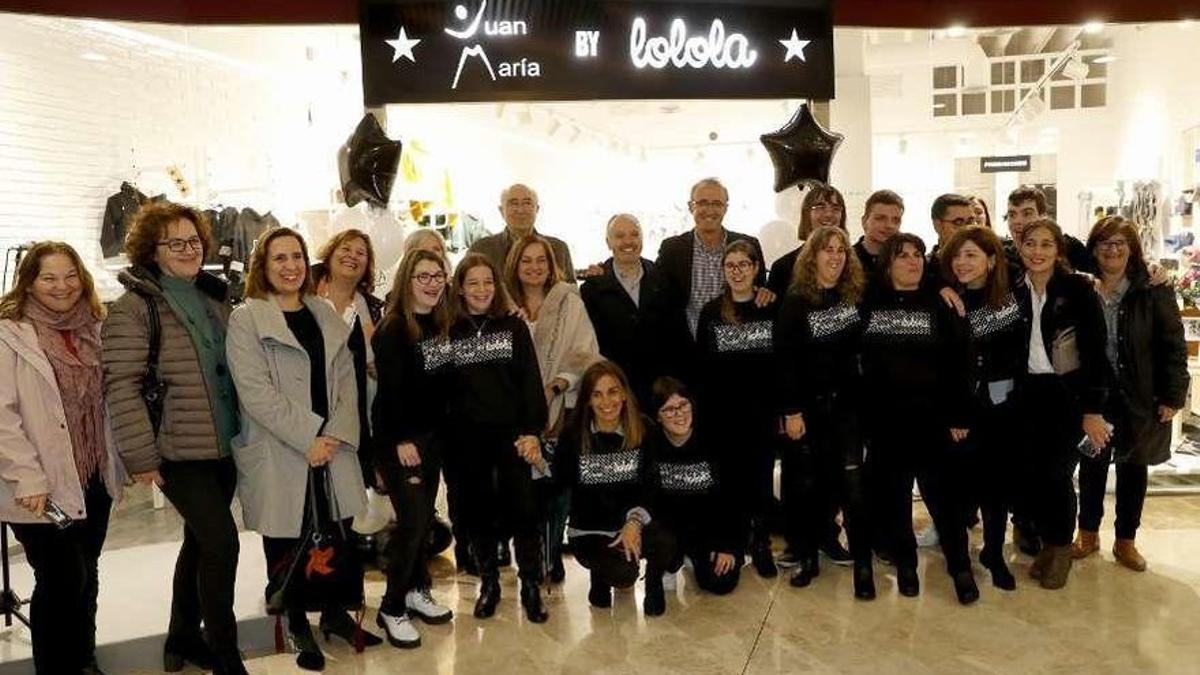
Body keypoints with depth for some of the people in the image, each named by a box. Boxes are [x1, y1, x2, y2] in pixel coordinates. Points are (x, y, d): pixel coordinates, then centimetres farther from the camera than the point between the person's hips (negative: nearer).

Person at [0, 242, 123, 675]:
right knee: (61, 581, 0)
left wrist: (118, 465, 13)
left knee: (86, 578, 16)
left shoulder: (92, 330, 9)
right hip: (44, 489, -6)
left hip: (93, 480, 6)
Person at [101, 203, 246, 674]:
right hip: (178, 451, -7)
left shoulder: (215, 298, 10)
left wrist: (243, 427, 16)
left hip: (223, 445, 7)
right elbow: (120, 385, -14)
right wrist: (141, 456, -16)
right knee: (221, 541, -12)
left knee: (200, 542, 17)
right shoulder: (134, 305, -10)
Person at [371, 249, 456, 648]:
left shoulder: (442, 324, 7)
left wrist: (440, 430, 5)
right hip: (398, 438, -7)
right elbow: (390, 390, -18)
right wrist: (401, 440, -20)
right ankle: (391, 609, 5)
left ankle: (417, 590, 28)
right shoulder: (392, 329, -15)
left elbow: (443, 383, 9)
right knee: (413, 520, -8)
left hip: (433, 434, 7)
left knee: (425, 516, 12)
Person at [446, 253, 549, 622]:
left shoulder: (514, 326, 4)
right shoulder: (449, 331, 4)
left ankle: (531, 587, 10)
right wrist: (444, 437, -3)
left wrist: (532, 431, -8)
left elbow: (531, 380, 0)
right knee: (478, 509, 9)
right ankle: (488, 582, 24)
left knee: (522, 507, -2)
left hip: (511, 432, -1)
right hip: (467, 438, 1)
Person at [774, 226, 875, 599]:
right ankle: (807, 558, 22)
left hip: (847, 403, 2)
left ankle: (863, 565, 5)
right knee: (804, 483, 7)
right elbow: (784, 360, -9)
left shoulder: (856, 295, 5)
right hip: (806, 405, -2)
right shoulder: (795, 301, -5)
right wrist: (790, 410, -12)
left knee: (852, 483, -3)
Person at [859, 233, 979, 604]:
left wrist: (959, 417, -6)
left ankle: (960, 567, 14)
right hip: (883, 419, 2)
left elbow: (957, 363, -2)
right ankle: (905, 564, 22)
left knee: (943, 493, 1)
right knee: (891, 495, 7)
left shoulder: (939, 305, 2)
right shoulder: (869, 306, 5)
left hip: (931, 417, -1)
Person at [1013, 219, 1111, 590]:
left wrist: (1093, 410, -13)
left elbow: (1095, 350, -10)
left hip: (1069, 393, -3)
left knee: (1057, 474, -3)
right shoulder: (1015, 292, 4)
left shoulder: (1078, 288, -8)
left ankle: (1061, 547, 19)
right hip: (1029, 394, 4)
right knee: (1033, 472, 3)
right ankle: (1047, 541, 24)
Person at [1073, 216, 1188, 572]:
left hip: (1140, 399, 0)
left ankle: (1125, 541, 28)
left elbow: (1173, 345, -4)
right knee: (1091, 466, 12)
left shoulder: (1153, 292, -6)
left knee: (1133, 469, 12)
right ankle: (1088, 534, 30)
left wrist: (1173, 396, -8)